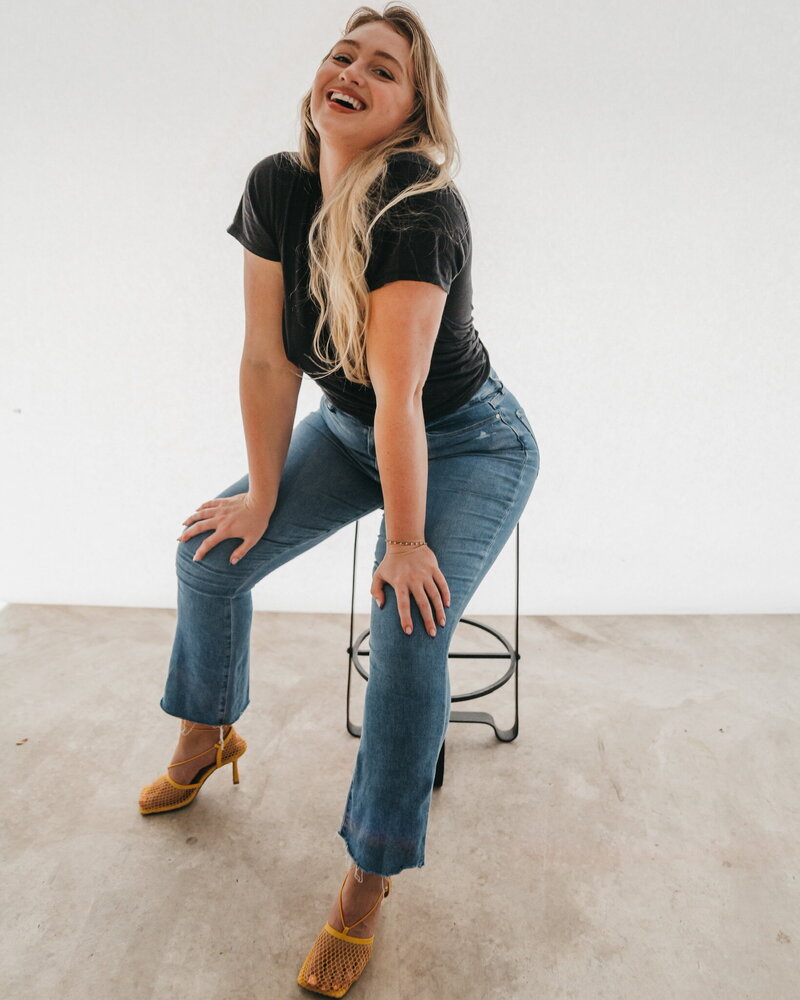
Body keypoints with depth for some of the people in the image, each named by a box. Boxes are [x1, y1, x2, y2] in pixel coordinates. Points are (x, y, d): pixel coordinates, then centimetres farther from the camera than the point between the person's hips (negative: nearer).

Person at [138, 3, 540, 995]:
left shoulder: (421, 210, -30)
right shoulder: (277, 187, -11)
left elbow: (399, 400, -30)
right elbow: (268, 359, -9)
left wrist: (406, 543, -25)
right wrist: (263, 494, -4)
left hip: (468, 445, -6)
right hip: (348, 428, 7)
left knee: (407, 631, -24)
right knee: (210, 552, 4)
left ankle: (366, 881, -2)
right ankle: (206, 737, 32)